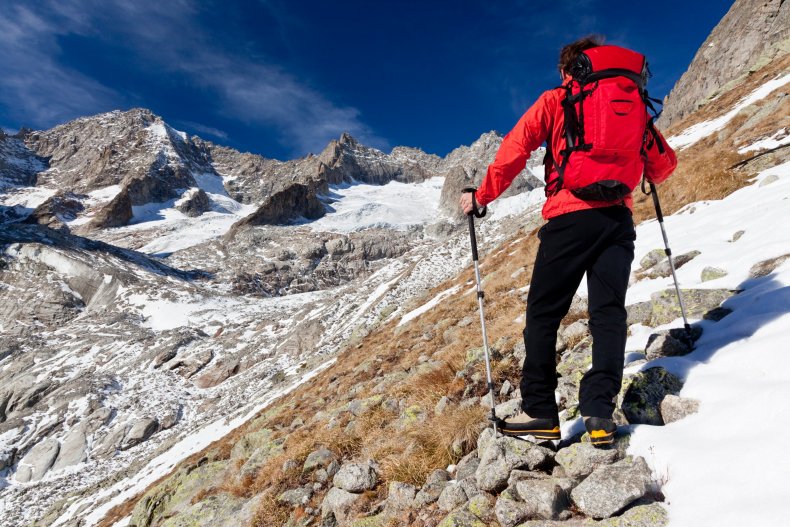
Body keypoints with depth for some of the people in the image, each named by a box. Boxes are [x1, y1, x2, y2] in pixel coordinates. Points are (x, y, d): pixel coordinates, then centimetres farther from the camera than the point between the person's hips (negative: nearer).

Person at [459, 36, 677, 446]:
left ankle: (540, 411, 3)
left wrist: (481, 197, 6)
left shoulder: (554, 101, 9)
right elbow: (663, 166, 20)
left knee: (543, 313, 3)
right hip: (619, 218, 4)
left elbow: (514, 150, -2)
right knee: (609, 313, 3)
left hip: (570, 216, -4)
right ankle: (600, 411, -8)